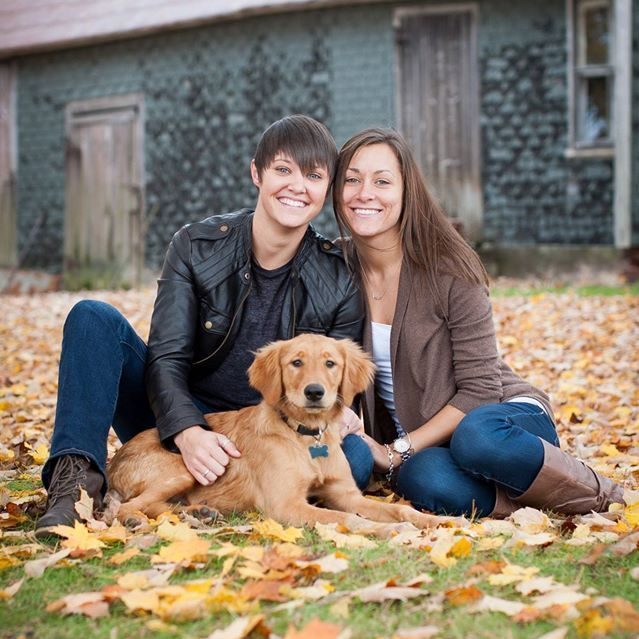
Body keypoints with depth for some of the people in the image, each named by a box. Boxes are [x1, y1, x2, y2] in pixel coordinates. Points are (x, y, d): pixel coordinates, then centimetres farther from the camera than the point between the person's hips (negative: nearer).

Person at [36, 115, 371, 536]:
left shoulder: (341, 283, -6)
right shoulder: (196, 247, -7)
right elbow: (166, 359, -13)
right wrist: (188, 433, -32)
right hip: (175, 431, 0)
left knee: (354, 455, -30)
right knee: (94, 317, -18)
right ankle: (78, 477, -29)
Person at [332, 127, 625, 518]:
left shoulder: (449, 269, -13)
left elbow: (479, 388, -12)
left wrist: (398, 451, -19)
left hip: (509, 416, -1)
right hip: (420, 448, 2)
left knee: (476, 436, -40)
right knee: (430, 482, -37)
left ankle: (606, 498, -15)